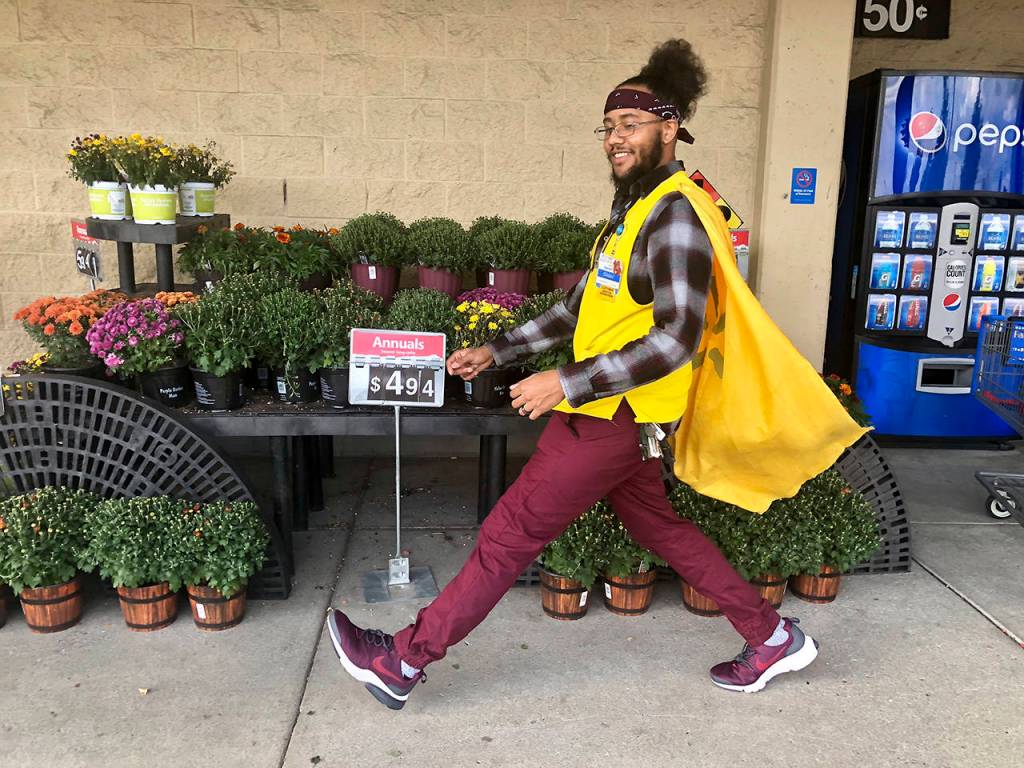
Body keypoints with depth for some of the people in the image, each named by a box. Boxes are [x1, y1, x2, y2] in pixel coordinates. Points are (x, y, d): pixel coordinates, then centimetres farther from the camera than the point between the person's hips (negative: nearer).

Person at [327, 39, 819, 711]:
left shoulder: (674, 214, -16)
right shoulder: (633, 208, 15)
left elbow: (675, 339, -25)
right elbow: (579, 308, 19)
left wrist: (567, 383, -25)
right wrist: (497, 351, 15)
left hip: (613, 418, -10)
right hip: (611, 412, 10)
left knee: (509, 537, -2)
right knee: (660, 528, 20)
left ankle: (402, 662, 13)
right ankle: (774, 638, 33)